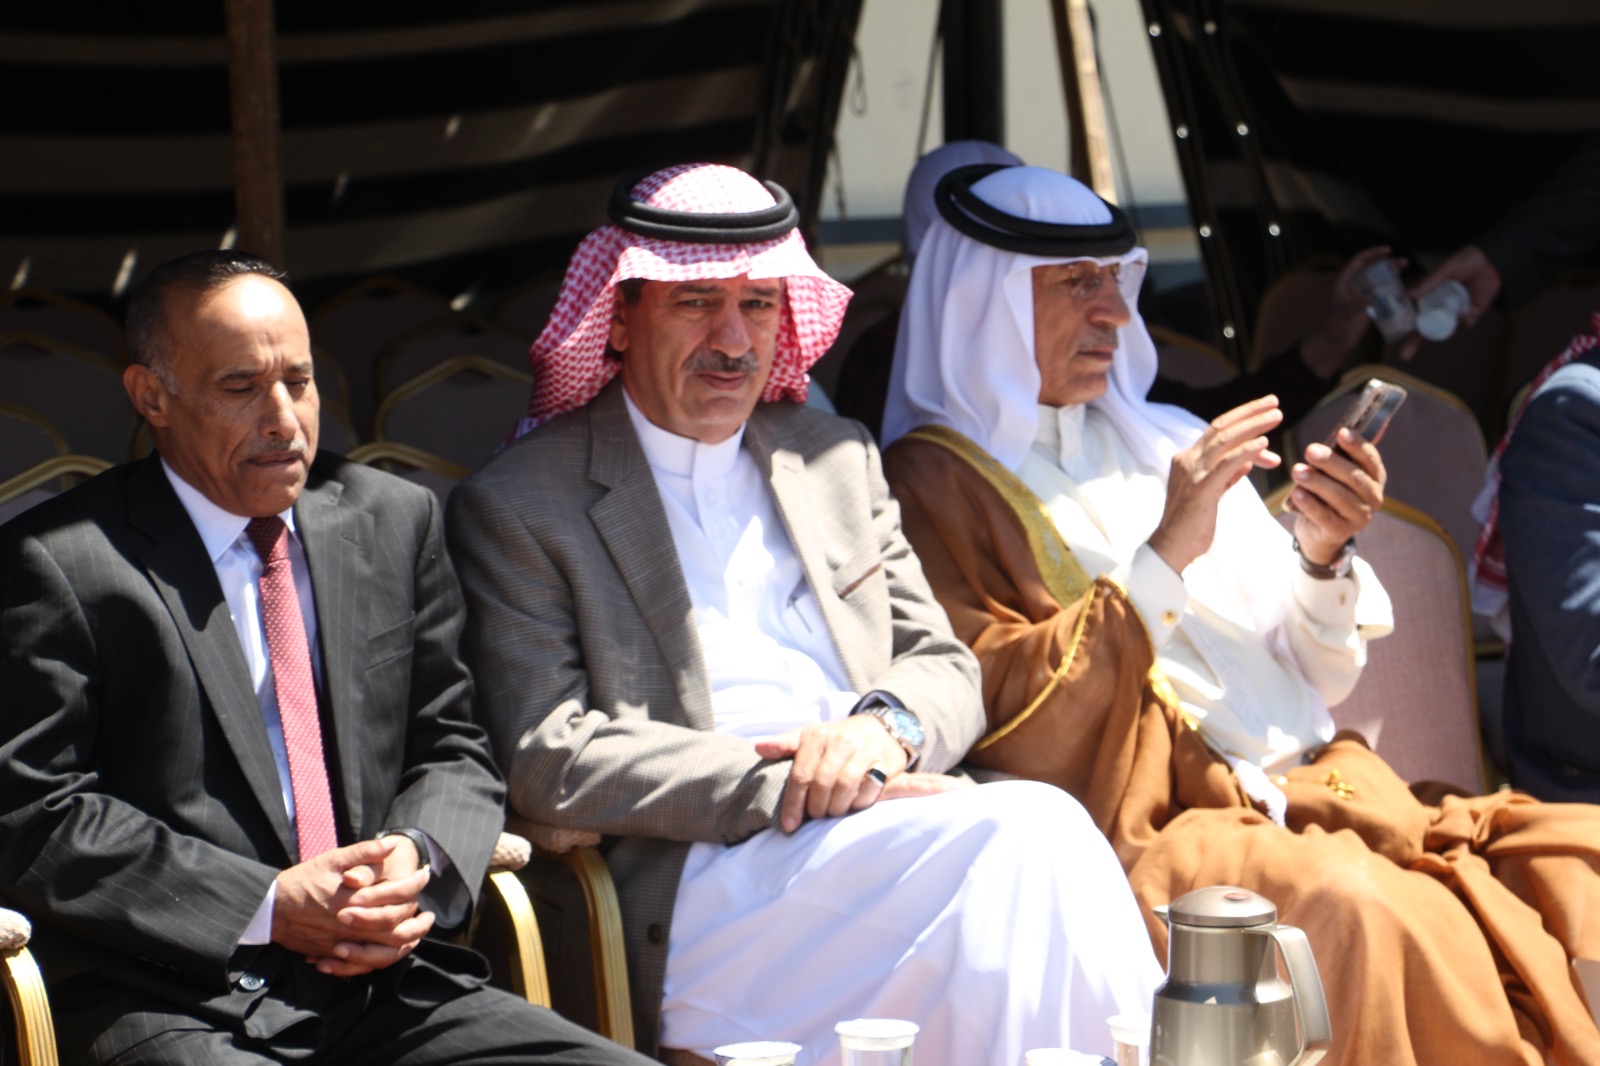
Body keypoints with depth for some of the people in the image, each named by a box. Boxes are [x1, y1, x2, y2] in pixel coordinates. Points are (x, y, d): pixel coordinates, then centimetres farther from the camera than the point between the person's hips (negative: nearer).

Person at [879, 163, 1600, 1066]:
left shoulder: (1164, 442, 22)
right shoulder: (935, 484, 4)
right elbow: (1008, 730, -9)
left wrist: (1323, 559, 0)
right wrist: (1162, 559, -13)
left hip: (1311, 788, 6)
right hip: (1155, 825, -6)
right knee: (1360, 908, -36)